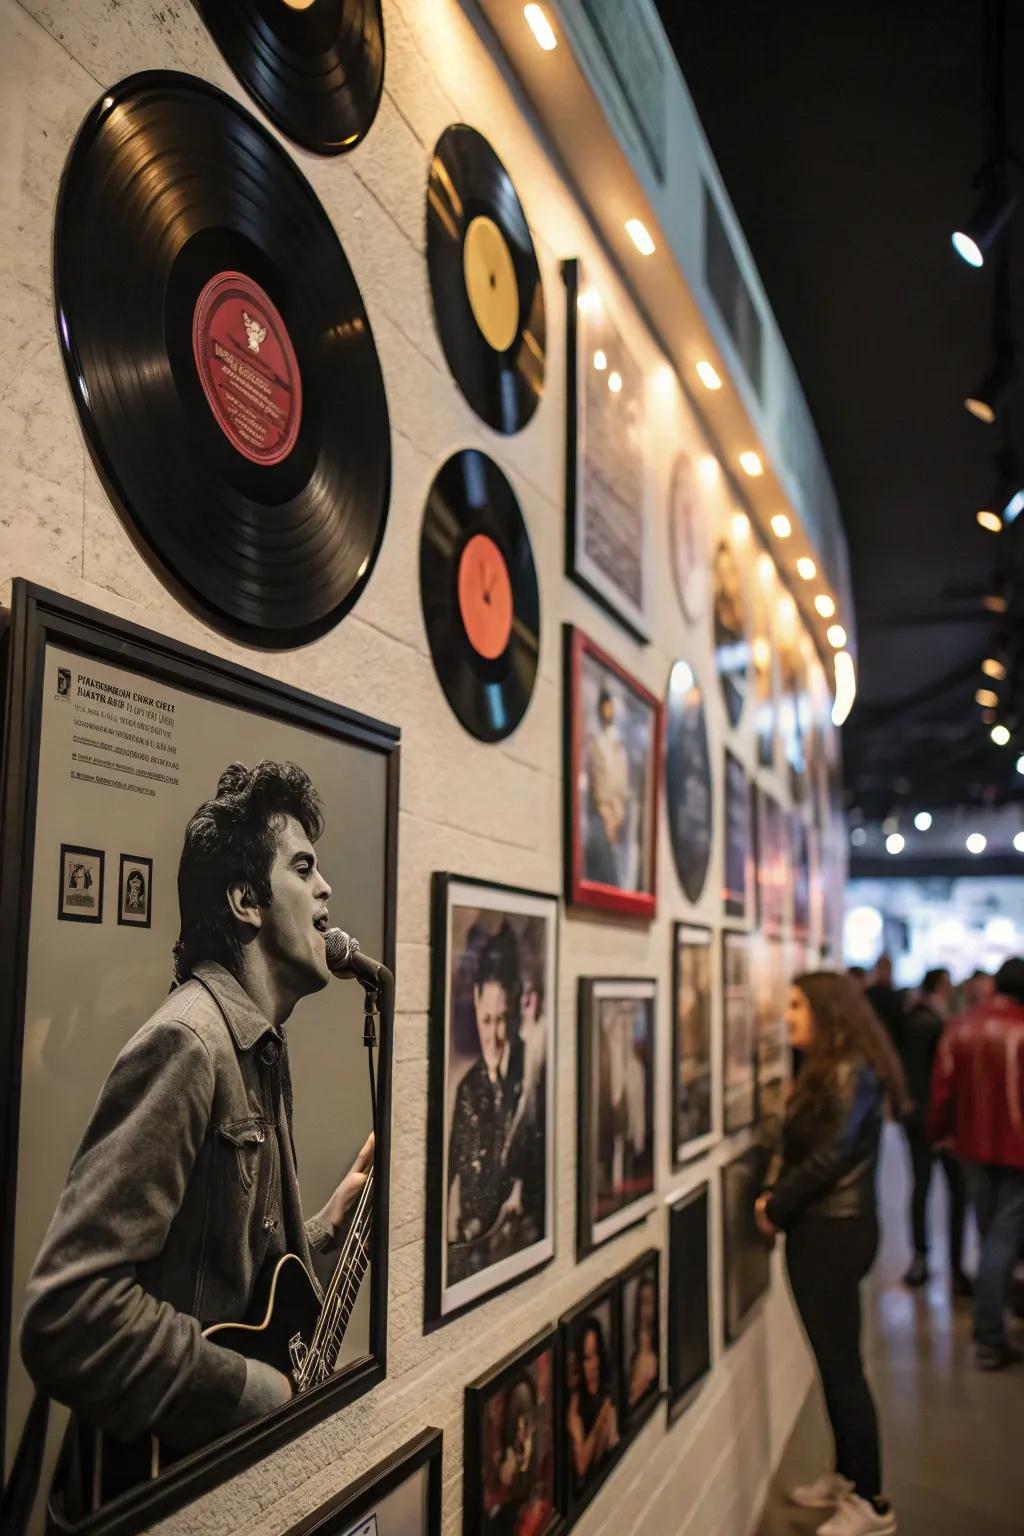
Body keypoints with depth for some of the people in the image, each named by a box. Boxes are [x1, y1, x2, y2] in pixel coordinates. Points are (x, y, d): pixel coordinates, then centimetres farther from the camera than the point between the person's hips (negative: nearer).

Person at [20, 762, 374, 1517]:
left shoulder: (261, 1046, 8)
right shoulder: (189, 1042, -21)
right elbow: (68, 1313, -28)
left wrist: (328, 1225, 2)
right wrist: (265, 1393, -21)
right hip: (167, 1483, -8)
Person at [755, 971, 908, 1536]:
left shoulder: (851, 1072, -17)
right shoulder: (820, 1070, 13)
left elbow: (829, 1158, -20)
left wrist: (777, 1209, -10)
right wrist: (772, 1193, -1)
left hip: (836, 1233, -9)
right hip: (816, 1229, 9)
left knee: (841, 1364, 0)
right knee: (832, 1360, 17)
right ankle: (846, 1476, 31)